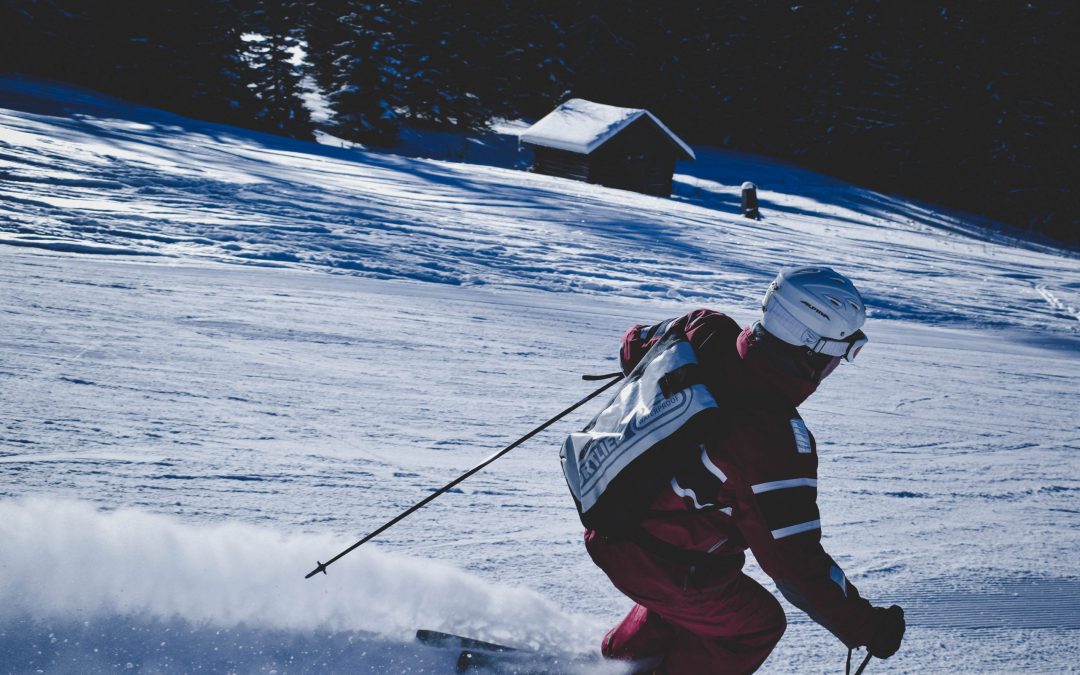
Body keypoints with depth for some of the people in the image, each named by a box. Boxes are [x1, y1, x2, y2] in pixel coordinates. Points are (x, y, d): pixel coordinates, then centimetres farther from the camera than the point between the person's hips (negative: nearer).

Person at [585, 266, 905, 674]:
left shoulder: (708, 331, -14)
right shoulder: (775, 441, -34)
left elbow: (636, 345, 9)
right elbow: (794, 560, -28)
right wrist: (864, 628, -18)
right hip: (652, 558, -8)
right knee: (757, 624, 15)